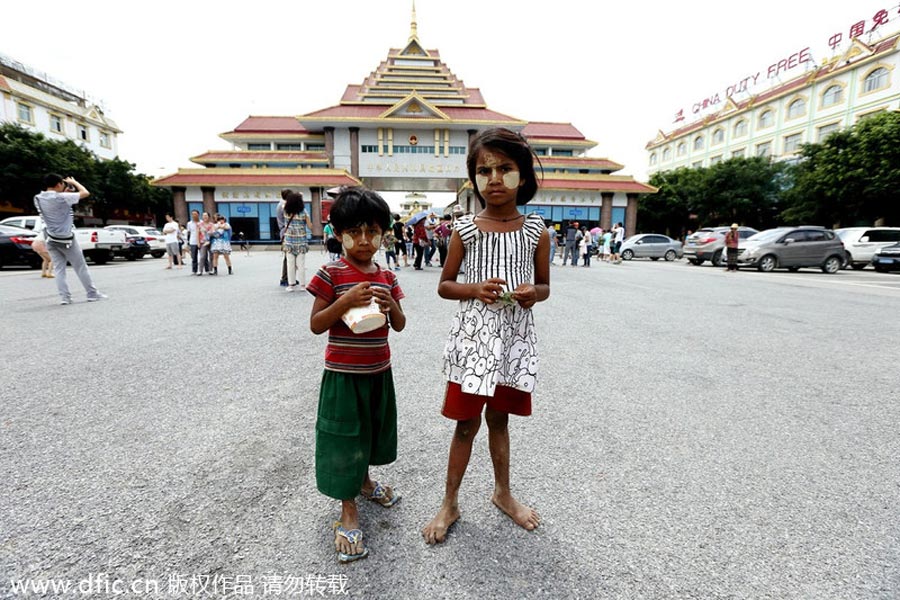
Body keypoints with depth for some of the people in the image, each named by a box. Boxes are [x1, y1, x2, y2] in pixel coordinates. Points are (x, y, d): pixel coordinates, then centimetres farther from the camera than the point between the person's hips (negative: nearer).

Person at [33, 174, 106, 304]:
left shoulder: (38, 199, 2)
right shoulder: (62, 198, -18)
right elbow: (85, 193, -13)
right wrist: (73, 182, 3)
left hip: (51, 239, 6)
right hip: (66, 239, -6)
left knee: (58, 269, 5)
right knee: (80, 267, 3)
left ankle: (64, 297, 1)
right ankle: (93, 294, 8)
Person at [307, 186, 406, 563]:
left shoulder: (387, 277, 2)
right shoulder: (331, 274, -12)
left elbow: (400, 326, 4)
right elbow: (315, 325, -13)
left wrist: (391, 305, -17)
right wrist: (347, 301, -27)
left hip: (378, 371, 5)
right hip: (343, 372, -5)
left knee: (368, 431, 22)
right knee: (344, 437, 7)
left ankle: (364, 482, 49)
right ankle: (348, 513, 26)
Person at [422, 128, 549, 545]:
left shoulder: (536, 231, 0)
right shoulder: (465, 230, -4)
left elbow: (544, 286, 8)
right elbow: (444, 286, 2)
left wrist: (532, 293, -15)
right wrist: (476, 288, -17)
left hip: (514, 336, 2)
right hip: (473, 334, -1)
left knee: (499, 419, 18)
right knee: (467, 422, 7)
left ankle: (502, 493, 42)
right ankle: (449, 503, 30)